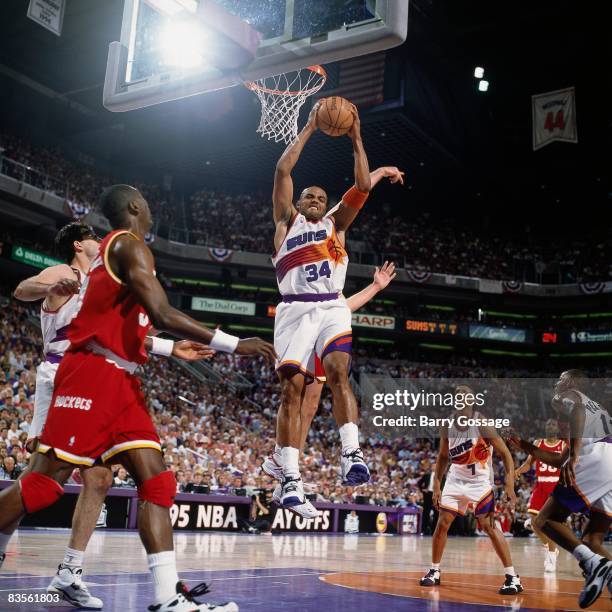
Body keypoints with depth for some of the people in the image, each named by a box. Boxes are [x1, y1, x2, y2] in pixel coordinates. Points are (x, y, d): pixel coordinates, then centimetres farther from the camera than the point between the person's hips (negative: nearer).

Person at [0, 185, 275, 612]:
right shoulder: (130, 244, -6)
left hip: (119, 381, 10)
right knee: (44, 483, -6)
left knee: (156, 481, -1)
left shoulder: (112, 251, 23)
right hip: (92, 374, -10)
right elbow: (162, 315, -19)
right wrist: (232, 344, -17)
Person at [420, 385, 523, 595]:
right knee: (442, 523, 1)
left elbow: (505, 453, -17)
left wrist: (509, 484, -28)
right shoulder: (447, 425, -5)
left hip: (480, 482, -4)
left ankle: (513, 577, -4)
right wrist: (436, 485, 5)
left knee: (489, 526, -12)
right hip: (456, 479, 4)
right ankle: (434, 571, 17)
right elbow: (443, 457, 9)